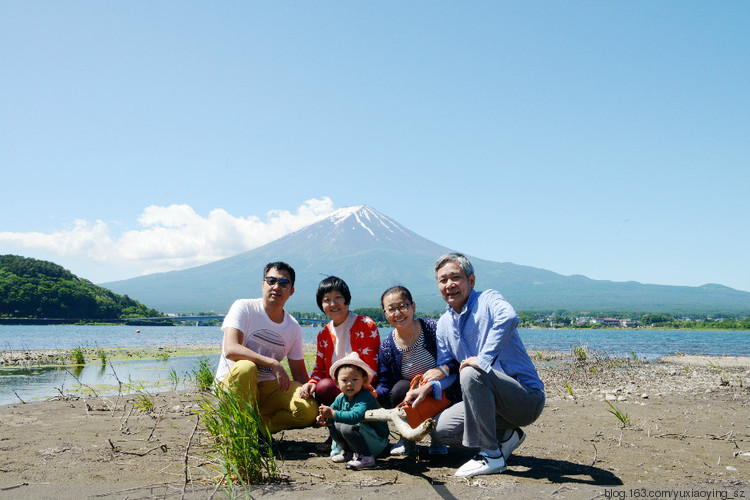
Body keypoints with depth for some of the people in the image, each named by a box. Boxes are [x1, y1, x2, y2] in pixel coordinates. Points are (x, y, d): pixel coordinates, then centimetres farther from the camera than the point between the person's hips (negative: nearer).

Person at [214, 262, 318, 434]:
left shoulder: (293, 327, 6)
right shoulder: (244, 308, -9)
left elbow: (299, 372, 11)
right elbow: (230, 350, -24)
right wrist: (273, 364, -31)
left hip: (269, 387, 4)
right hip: (232, 383, -4)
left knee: (309, 410, -22)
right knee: (245, 367, -39)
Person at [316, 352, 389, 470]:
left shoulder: (365, 398, -24)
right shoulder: (341, 398, 2)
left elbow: (355, 416, -39)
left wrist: (332, 413, -40)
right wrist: (325, 418, -16)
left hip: (377, 441, -8)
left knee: (347, 427, -28)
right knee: (334, 426, -4)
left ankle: (366, 457, -15)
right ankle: (348, 452, 13)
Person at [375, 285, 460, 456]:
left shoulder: (434, 328, -12)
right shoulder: (387, 347, -4)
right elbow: (384, 386, -6)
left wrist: (444, 369, -30)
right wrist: (374, 392, -29)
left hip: (443, 397, -2)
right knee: (400, 388, -29)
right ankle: (407, 438, 1)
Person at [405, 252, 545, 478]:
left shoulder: (488, 299, -12)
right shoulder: (444, 324, 10)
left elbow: (509, 318, -37)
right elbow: (446, 371, 14)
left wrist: (483, 359, -38)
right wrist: (425, 388, -5)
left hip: (527, 398, -8)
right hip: (496, 400, 8)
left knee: (471, 373, -32)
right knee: (441, 428, -2)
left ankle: (491, 455, -19)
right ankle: (506, 436, 13)